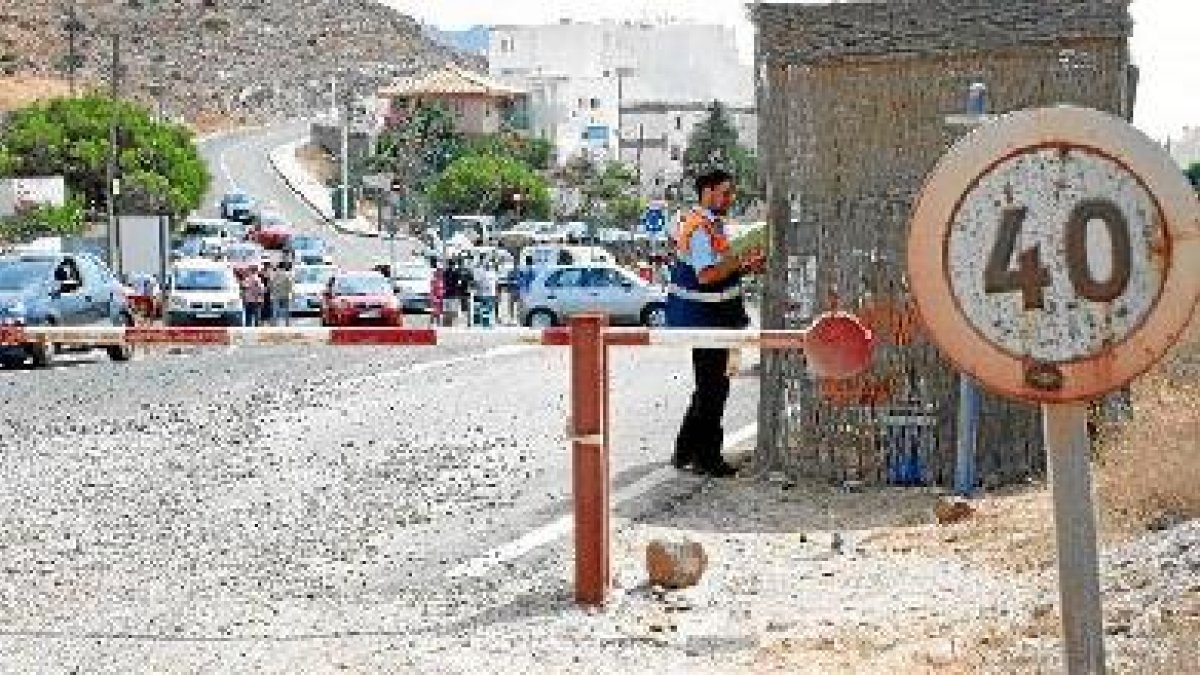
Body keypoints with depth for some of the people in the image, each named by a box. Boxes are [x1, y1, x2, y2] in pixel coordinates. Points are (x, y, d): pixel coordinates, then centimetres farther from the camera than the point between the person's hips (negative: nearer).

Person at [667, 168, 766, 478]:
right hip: (703, 318, -11)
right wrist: (741, 261, -24)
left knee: (710, 387, 16)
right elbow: (706, 275, -28)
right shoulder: (700, 228, -19)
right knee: (712, 388, -5)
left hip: (711, 318, 11)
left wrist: (744, 266, 10)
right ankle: (706, 457, 1)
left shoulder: (711, 224, 15)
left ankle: (686, 451, 23)